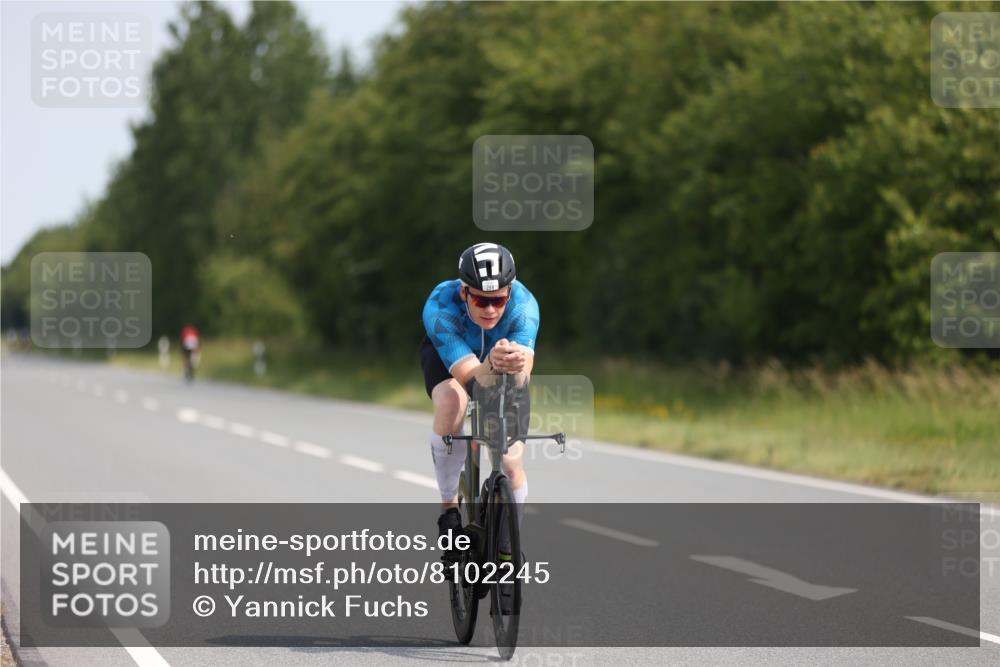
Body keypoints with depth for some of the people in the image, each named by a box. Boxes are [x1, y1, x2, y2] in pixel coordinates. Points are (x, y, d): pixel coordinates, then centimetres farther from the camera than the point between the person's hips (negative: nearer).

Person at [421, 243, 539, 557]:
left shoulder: (523, 305, -37)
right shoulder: (440, 307, -39)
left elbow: (521, 378, -48)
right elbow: (472, 376, -46)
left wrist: (518, 364, -72)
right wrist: (492, 365, -68)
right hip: (448, 356, -1)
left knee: (511, 464, -10)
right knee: (452, 402, -36)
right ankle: (449, 506, -17)